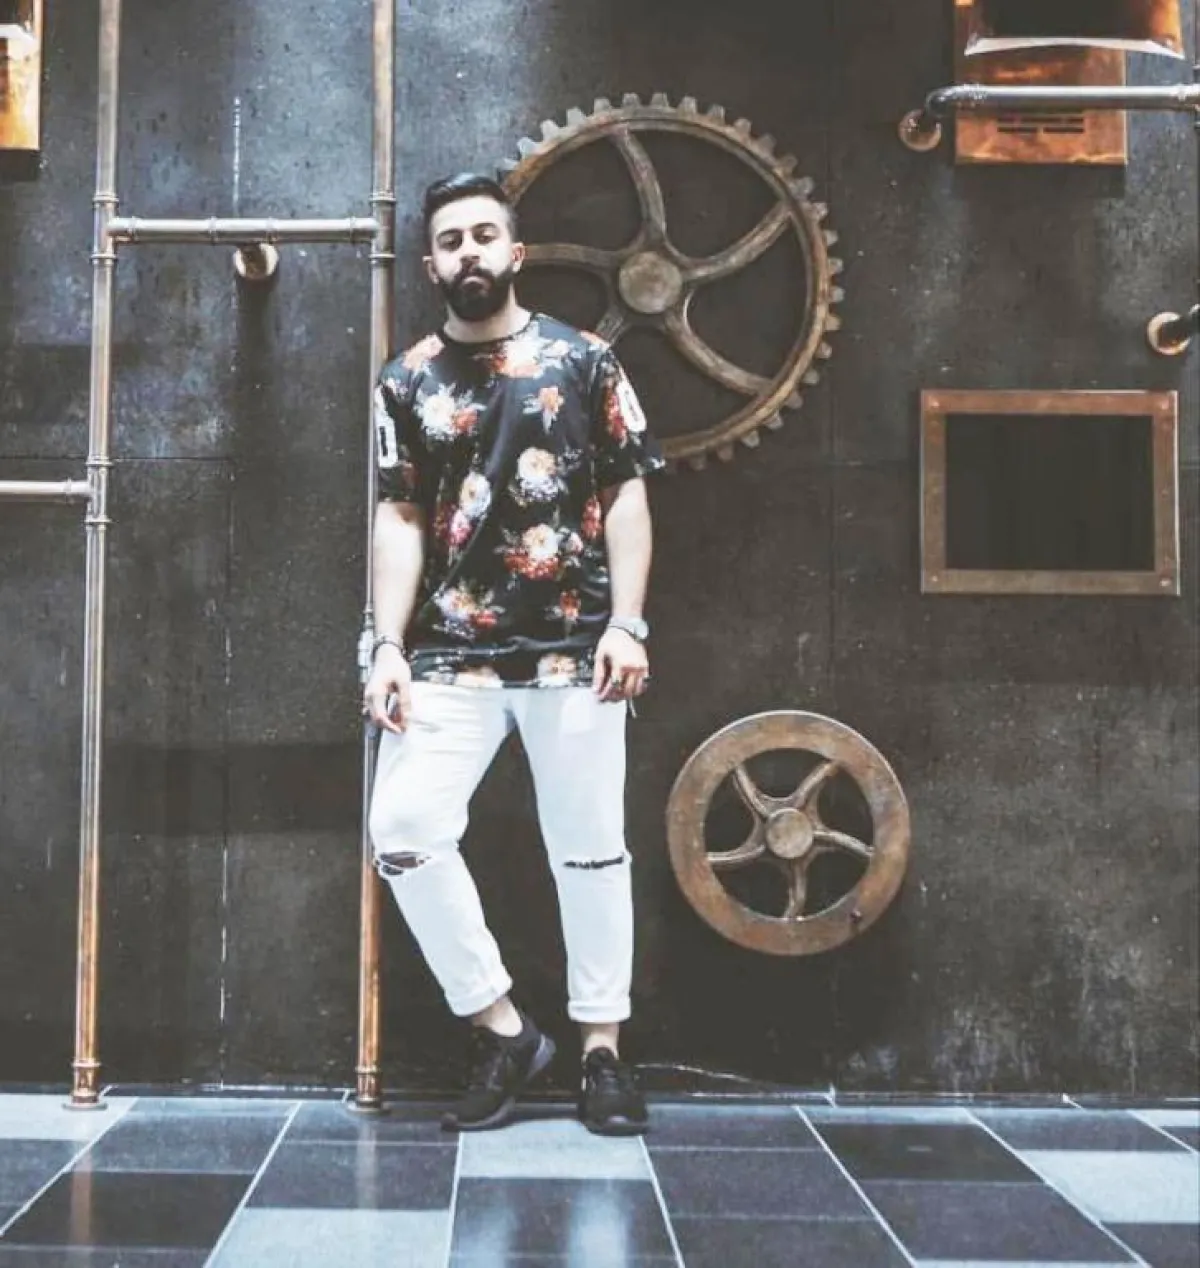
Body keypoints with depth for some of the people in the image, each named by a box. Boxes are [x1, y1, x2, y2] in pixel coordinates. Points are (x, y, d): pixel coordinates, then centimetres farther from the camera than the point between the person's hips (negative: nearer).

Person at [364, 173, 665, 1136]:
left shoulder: (582, 361, 4)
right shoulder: (408, 384, 9)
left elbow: (627, 497, 2)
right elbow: (401, 519, 6)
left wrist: (626, 626, -8)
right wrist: (390, 646, -4)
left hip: (572, 650, -1)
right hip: (450, 656, 2)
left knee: (590, 848, 4)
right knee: (403, 828, -11)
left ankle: (603, 1051, 19)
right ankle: (501, 1029, 5)